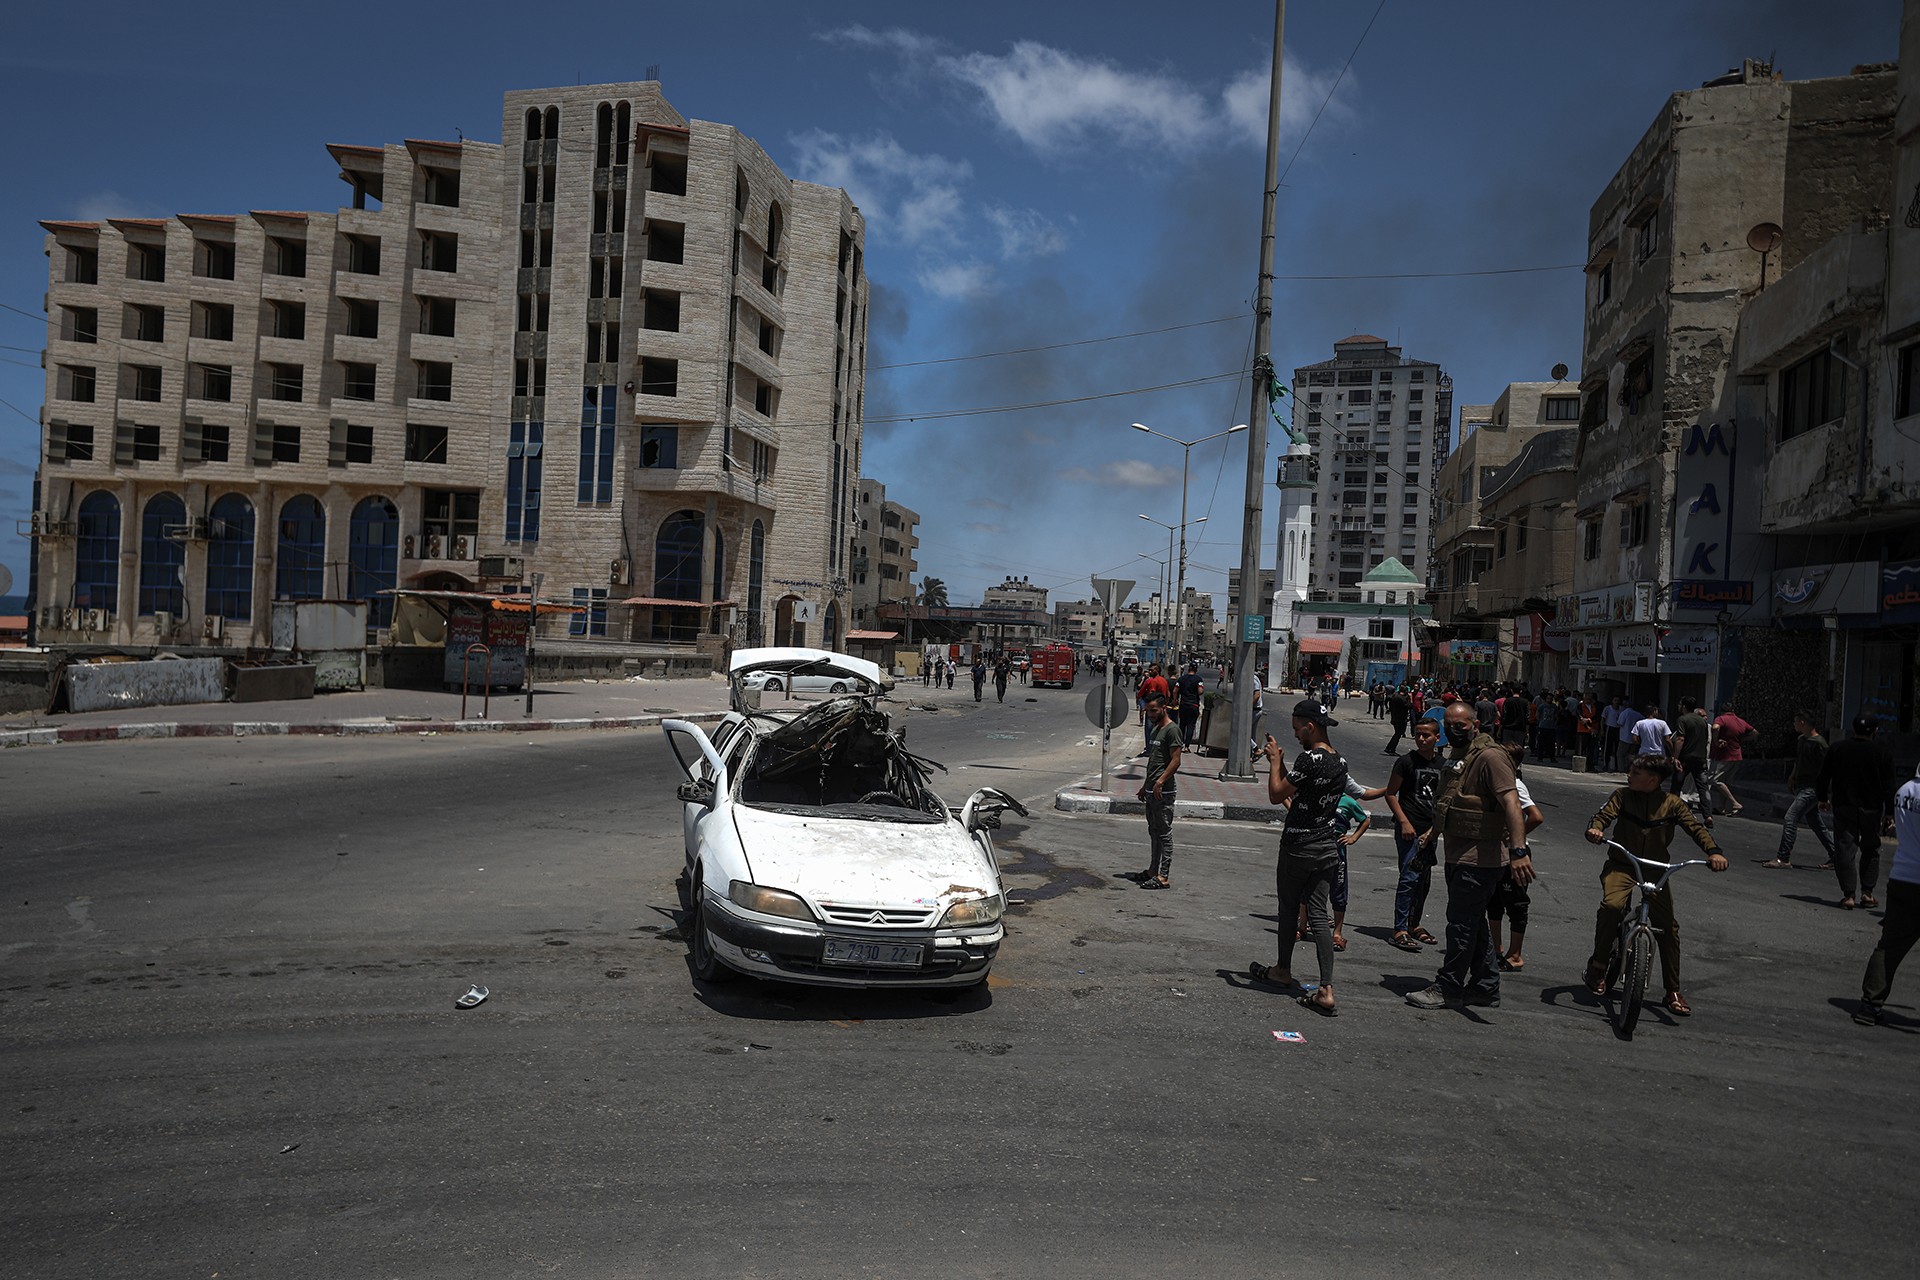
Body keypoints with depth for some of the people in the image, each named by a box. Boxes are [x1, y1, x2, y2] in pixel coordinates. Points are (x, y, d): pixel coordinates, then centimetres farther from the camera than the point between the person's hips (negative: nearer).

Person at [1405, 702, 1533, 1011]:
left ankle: (1448, 989, 5)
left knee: (1462, 922, -4)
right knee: (1474, 922, 16)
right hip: (1459, 855, 10)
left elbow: (1511, 802, -27)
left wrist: (1518, 851, -36)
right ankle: (1485, 987, 27)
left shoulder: (1490, 757, -17)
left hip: (1480, 858, -10)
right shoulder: (1457, 757, 15)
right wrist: (1433, 833, 35)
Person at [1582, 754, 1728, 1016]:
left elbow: (1695, 827, -5)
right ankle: (1598, 964, -9)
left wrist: (1714, 852, -23)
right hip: (1621, 865, -1)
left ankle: (1673, 991, 12)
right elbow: (1605, 814, -12)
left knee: (1668, 926, -4)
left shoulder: (1672, 804, 1)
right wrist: (1595, 829, -36)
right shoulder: (1622, 795, -1)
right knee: (1612, 904, -29)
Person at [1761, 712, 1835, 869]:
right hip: (1801, 788, 10)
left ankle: (1783, 858, -15)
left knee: (1790, 819, -15)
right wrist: (1791, 779, 23)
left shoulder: (1819, 743, -15)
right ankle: (1834, 857, 27)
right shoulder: (1801, 740, 12)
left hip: (1811, 789, -10)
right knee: (1816, 823, 16)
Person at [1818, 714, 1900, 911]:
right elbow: (1888, 785, -3)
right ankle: (1867, 893, 13)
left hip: (1843, 807, 0)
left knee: (1845, 850, 1)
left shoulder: (1836, 749, -1)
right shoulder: (1882, 752, -4)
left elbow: (1824, 778, 5)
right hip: (1871, 809, 0)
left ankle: (1848, 895, -5)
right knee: (1870, 850, 14)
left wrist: (1823, 798, 19)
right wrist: (1890, 812, 3)